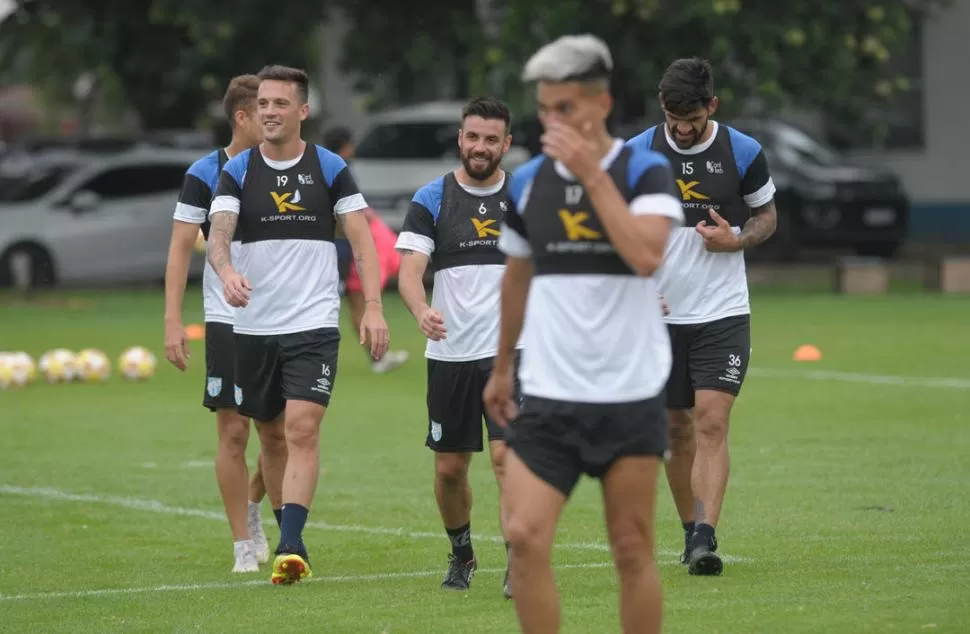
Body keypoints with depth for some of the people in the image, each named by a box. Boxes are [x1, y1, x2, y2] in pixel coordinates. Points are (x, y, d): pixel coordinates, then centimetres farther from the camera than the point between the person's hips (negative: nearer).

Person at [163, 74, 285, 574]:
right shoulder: (205, 175, -4)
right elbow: (180, 249, -3)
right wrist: (172, 321, -11)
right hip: (228, 323, -3)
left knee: (278, 437, 1)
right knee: (233, 433, -4)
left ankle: (252, 509, 28)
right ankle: (244, 546, 5)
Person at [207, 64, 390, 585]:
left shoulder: (330, 169, 1)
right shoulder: (237, 171, 3)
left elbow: (361, 238, 1)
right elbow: (219, 232, -11)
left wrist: (373, 307, -9)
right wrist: (226, 271, -33)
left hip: (314, 324, -3)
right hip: (254, 325, 3)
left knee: (302, 429, -17)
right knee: (272, 435, 12)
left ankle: (290, 546, -23)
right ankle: (290, 535, 29)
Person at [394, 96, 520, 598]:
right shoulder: (432, 199, 0)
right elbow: (409, 271, -9)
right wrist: (421, 310, -29)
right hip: (450, 353, 1)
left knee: (507, 455, -16)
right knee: (450, 468, 8)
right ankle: (461, 554, 31)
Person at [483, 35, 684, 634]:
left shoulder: (647, 172, -5)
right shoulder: (526, 182, 6)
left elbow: (646, 255, -23)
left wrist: (592, 175, -20)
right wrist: (501, 367, 26)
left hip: (631, 397, -2)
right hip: (547, 398, 3)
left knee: (633, 549, 3)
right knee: (525, 537, -10)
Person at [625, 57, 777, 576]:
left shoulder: (743, 153, -2)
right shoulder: (637, 154, -1)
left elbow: (767, 216, 11)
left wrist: (735, 240, -10)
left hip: (723, 314, -2)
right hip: (660, 314, 2)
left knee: (712, 424, -14)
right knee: (678, 430, 9)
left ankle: (705, 539, -19)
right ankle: (691, 531, 24)